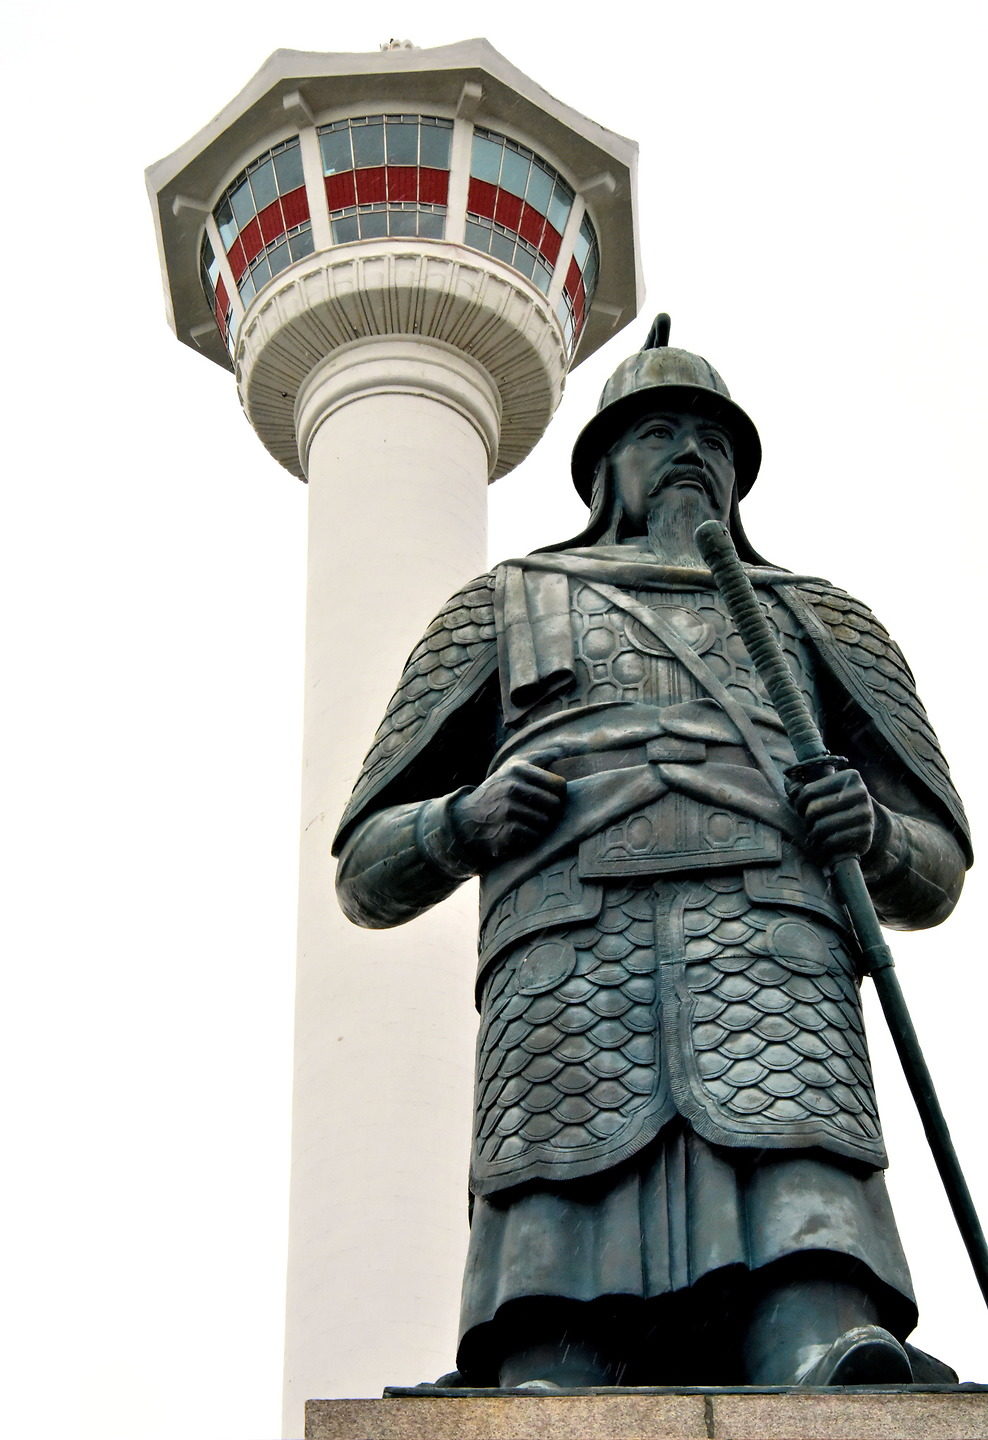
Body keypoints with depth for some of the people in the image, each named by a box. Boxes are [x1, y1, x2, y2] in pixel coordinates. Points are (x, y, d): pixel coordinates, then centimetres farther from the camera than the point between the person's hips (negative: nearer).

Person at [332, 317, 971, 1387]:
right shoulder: (505, 606, 33)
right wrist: (468, 818, 3)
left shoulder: (818, 619, 36)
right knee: (556, 1358, -24)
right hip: (568, 965, 0)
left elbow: (935, 875, 31)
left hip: (769, 949, 0)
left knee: (817, 1324, -28)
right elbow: (368, 873, 27)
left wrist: (875, 833, 6)